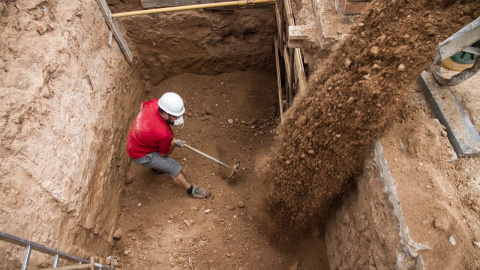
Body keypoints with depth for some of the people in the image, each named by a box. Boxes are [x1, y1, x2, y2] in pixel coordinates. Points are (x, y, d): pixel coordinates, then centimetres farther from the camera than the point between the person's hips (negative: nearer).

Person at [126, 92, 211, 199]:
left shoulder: (154, 103, -22)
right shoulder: (164, 134, -39)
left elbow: (142, 106, 5)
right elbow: (164, 153, -17)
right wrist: (175, 143, 1)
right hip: (140, 155, -8)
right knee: (174, 167, -1)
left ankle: (156, 168, 44)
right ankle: (191, 190, 19)